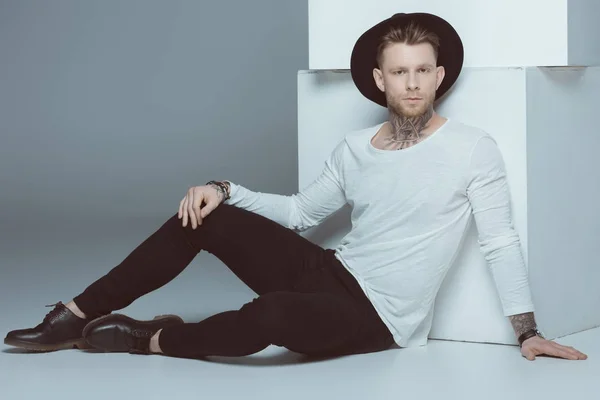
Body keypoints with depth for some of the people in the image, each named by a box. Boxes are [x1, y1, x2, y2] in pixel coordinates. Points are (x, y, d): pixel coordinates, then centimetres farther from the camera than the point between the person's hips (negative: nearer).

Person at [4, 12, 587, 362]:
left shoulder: (474, 151, -10)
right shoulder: (354, 150, 6)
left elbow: (500, 244, -8)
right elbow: (299, 212, 16)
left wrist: (528, 332, -12)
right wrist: (223, 190, 2)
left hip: (377, 320, -6)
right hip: (331, 273, 6)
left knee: (273, 314, -39)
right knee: (204, 216, -10)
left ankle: (157, 338, -10)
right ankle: (78, 317, -3)